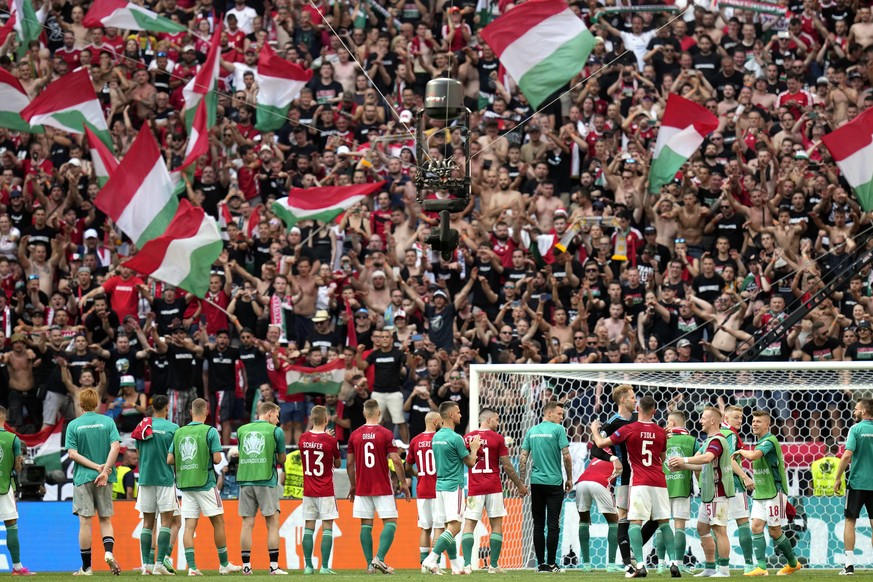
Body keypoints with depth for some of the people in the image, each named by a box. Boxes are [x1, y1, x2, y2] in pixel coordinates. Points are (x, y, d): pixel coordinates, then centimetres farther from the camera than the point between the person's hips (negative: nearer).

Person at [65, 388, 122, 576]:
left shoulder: (73, 425, 0)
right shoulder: (107, 421, 1)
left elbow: (72, 453, -8)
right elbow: (115, 447, -10)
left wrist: (97, 467, -9)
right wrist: (104, 470, -13)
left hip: (82, 477, -1)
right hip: (104, 478, 1)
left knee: (85, 521, 1)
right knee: (105, 519, 10)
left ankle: (86, 566, 3)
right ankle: (109, 551, -15)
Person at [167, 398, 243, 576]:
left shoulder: (179, 432, 6)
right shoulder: (210, 431, -8)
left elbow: (169, 460, 5)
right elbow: (217, 459, -12)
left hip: (185, 485, 4)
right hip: (205, 483, -4)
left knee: (189, 526, 2)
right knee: (218, 522, 7)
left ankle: (191, 566, -6)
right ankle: (224, 564, 13)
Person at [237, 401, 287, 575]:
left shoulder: (242, 430, 12)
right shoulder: (275, 431, 1)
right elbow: (282, 459, 7)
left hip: (245, 482, 4)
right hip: (266, 481, -3)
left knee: (247, 524, 4)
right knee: (272, 523, 1)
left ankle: (246, 565, 2)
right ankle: (274, 565, -4)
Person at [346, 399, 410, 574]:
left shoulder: (355, 435, 4)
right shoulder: (385, 434, -7)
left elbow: (349, 463, 8)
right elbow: (396, 461, -10)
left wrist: (352, 485, 21)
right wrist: (403, 483, 0)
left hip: (362, 488, 3)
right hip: (383, 488, -3)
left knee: (366, 525, 7)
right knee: (390, 522, 0)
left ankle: (370, 563, 5)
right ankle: (379, 558, -16)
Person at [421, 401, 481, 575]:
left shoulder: (436, 437, 10)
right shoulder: (455, 438, -15)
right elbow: (470, 462, -7)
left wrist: (467, 446, 24)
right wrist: (474, 448, 11)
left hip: (440, 485, 9)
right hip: (454, 486, -9)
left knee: (449, 526, 10)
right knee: (454, 527, -9)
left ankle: (456, 565, 13)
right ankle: (431, 559, -20)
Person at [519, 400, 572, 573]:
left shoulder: (531, 431, 9)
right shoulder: (558, 430, -5)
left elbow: (523, 458, 6)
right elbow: (566, 456, -10)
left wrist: (521, 482, 9)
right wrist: (569, 478, 2)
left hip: (536, 482, 4)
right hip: (554, 482, -4)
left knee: (538, 525, 6)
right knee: (553, 525, 0)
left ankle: (541, 564, 6)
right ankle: (551, 564, -2)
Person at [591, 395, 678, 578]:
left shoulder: (629, 430, -4)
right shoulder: (661, 432, 7)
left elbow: (601, 443, 4)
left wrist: (594, 430, 24)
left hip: (640, 483, -4)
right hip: (659, 482, 4)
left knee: (635, 522, -4)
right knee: (664, 523, 10)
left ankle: (639, 565, -15)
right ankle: (674, 563, 3)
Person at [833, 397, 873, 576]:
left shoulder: (856, 429, -7)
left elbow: (847, 455, -15)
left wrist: (838, 478, -8)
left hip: (857, 482, -3)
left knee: (850, 521, 5)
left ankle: (849, 563, -2)